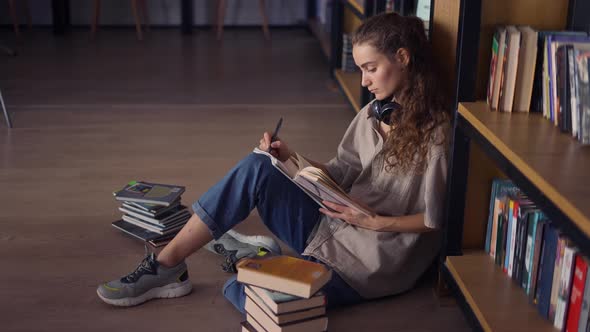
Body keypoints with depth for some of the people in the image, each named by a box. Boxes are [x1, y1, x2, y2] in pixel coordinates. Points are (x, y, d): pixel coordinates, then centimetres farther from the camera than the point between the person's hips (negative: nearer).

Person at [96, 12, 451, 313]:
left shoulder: (436, 131, -16)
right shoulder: (374, 114, 7)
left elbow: (435, 219, -12)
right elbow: (340, 174, 9)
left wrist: (372, 221, -19)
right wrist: (293, 159, -6)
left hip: (374, 263, -7)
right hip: (332, 228, 7)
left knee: (245, 293, -26)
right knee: (257, 168, -18)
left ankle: (255, 255, 10)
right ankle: (167, 264, -10)